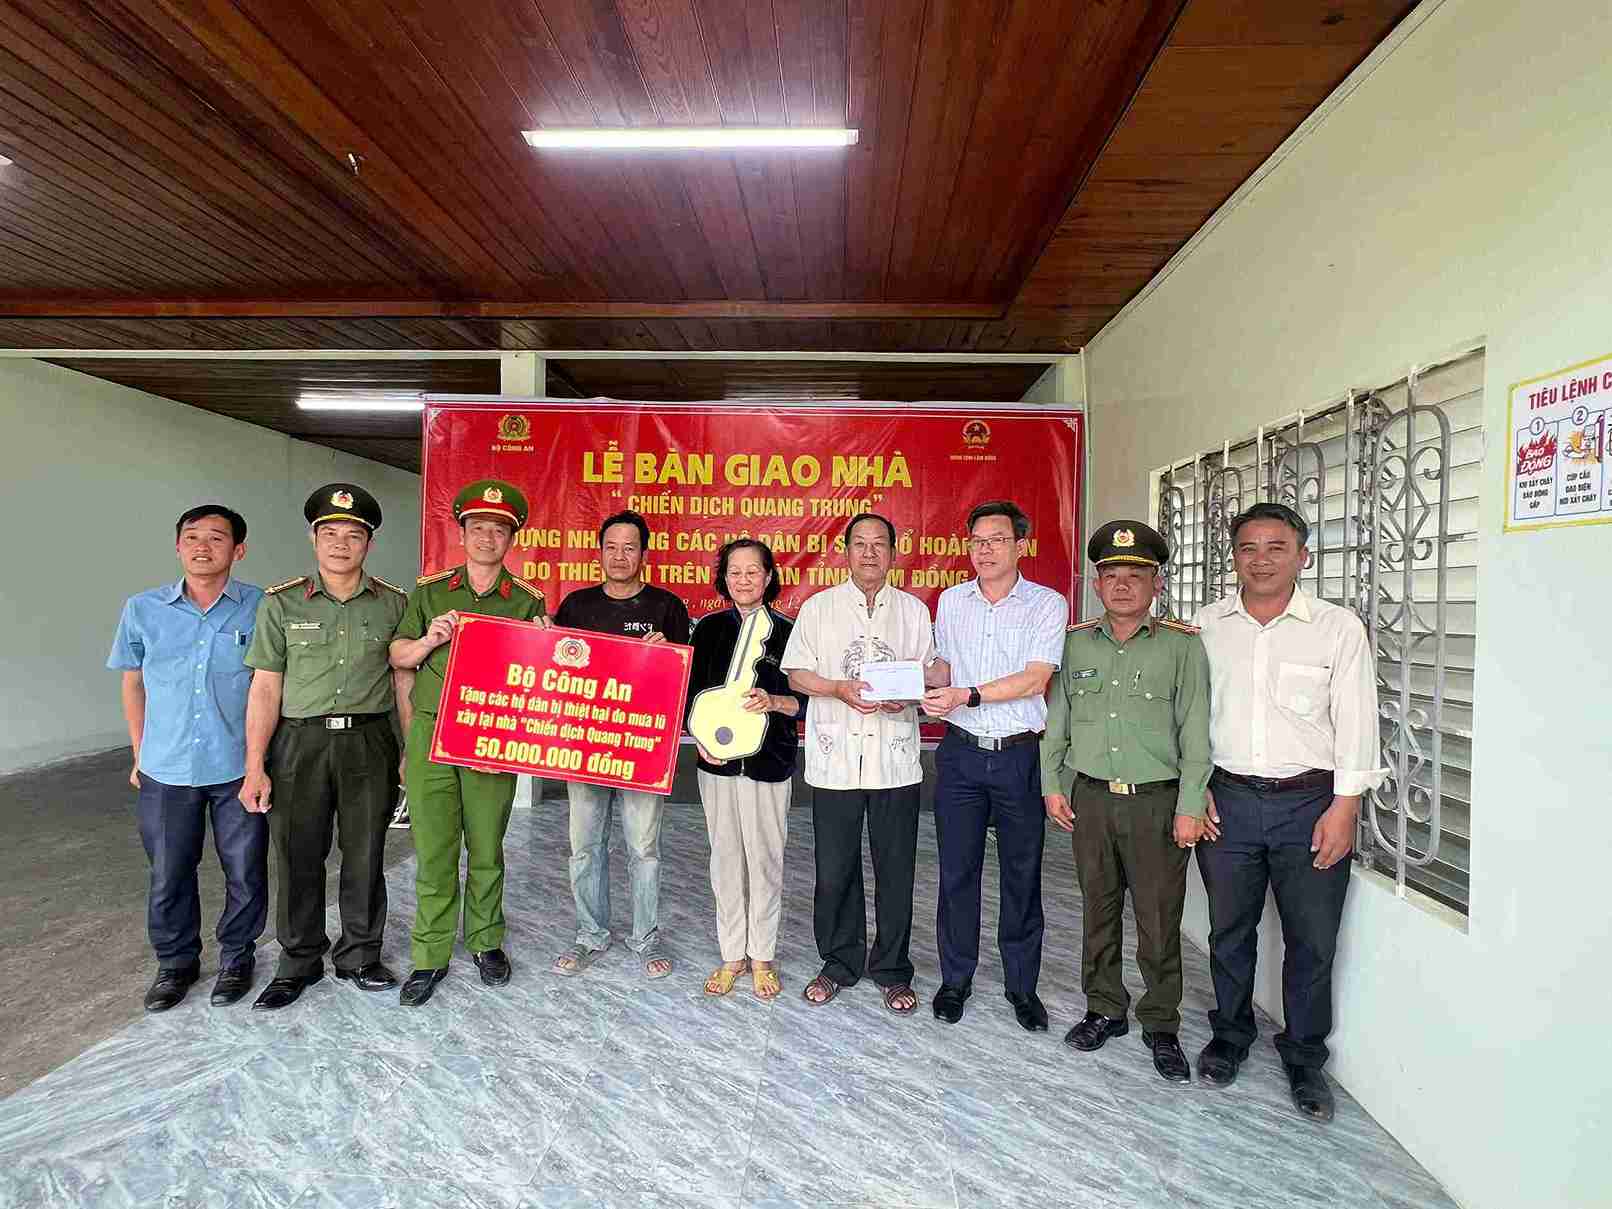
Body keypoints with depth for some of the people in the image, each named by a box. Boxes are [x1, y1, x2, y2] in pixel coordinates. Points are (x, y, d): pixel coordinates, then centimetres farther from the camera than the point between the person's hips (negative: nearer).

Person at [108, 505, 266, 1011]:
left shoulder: (260, 608, -7)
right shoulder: (143, 609, 1)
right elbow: (133, 684, 12)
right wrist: (141, 755, 10)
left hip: (239, 768, -2)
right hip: (166, 771, 2)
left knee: (245, 873, 9)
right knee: (168, 875, 14)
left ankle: (236, 957, 31)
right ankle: (176, 961, 35)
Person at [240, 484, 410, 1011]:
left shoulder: (392, 604, 3)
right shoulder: (281, 603, 1)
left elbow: (404, 682, 7)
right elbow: (265, 689, 0)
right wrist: (255, 767, -3)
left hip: (369, 743, 0)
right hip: (299, 744, 0)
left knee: (365, 857, 9)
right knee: (298, 858, 8)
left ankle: (359, 956, 27)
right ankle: (299, 962, 27)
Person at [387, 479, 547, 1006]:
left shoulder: (528, 601, 6)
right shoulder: (429, 592, 9)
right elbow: (397, 655, 9)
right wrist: (430, 639, -10)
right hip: (431, 733, 1)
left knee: (486, 849, 9)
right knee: (433, 850, 3)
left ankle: (486, 942, 26)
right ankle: (430, 956, 16)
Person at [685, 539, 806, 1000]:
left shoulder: (787, 632, -2)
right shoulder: (709, 629, 5)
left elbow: (804, 701, -2)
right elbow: (692, 692, 8)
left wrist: (774, 702, -21)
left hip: (769, 763, -2)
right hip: (717, 760, 2)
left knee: (765, 859, 6)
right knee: (725, 859, 10)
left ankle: (762, 956, 23)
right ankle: (732, 956, 25)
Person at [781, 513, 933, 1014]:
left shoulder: (914, 610, 9)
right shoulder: (818, 607, 5)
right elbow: (797, 674, 3)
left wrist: (909, 695, -11)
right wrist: (840, 689, -14)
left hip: (896, 760, 1)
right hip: (835, 760, 0)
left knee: (896, 871, 7)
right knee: (834, 871, 8)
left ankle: (892, 971, 24)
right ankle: (839, 964, 27)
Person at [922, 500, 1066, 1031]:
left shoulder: (1047, 604, -4)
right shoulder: (951, 601, 9)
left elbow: (1034, 679, -13)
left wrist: (967, 695, -20)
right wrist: (920, 690, -6)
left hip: (1018, 754, -2)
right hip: (960, 752, 3)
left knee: (1022, 875, 8)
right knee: (957, 871, 8)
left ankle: (1022, 985, 25)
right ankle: (955, 979, 24)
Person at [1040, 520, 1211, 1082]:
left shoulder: (1183, 645, -3)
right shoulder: (1075, 644, 6)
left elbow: (1196, 732, -4)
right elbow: (1056, 719, 11)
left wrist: (1190, 806, -8)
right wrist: (1052, 784, 8)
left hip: (1157, 801, -3)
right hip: (1090, 798, 3)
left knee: (1159, 921, 5)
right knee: (1098, 911, 14)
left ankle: (1161, 1026, 23)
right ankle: (1104, 1010, 31)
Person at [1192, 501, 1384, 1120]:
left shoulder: (1338, 628, -3)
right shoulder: (1204, 626, 3)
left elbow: (1356, 723, -4)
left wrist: (1344, 807, -8)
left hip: (1309, 803, -1)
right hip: (1227, 799, 2)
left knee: (1313, 941, 8)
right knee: (1229, 930, 14)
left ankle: (1304, 1058, 29)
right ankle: (1230, 1036, 35)